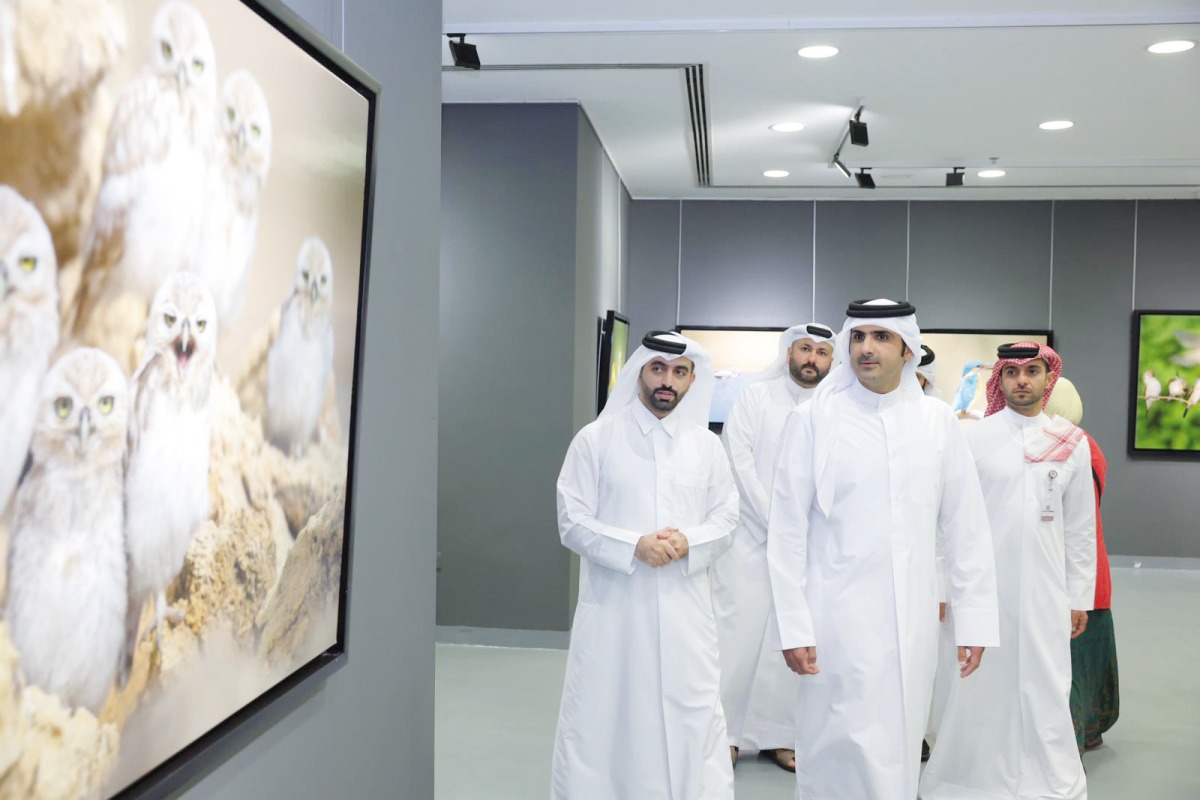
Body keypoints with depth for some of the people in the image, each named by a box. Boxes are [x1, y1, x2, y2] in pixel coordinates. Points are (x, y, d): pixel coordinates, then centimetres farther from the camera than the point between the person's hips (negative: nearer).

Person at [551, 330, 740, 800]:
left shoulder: (707, 445, 9)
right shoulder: (595, 439, -1)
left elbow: (726, 521, 8)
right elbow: (572, 522, -4)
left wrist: (688, 542, -12)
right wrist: (634, 546, -17)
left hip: (684, 608, 2)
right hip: (613, 606, -2)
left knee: (691, 718, 3)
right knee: (602, 716, 4)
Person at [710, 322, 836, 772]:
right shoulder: (756, 397, 3)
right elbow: (739, 460, -4)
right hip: (751, 534, -2)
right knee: (739, 629, -3)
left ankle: (778, 734, 13)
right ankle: (724, 732, 7)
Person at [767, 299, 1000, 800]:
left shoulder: (937, 421, 3)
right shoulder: (814, 419, -4)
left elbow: (965, 527, 6)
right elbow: (786, 531, -4)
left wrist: (975, 621, 5)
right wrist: (793, 627, -6)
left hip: (913, 618, 3)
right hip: (838, 614, -2)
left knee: (899, 749, 12)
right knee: (839, 756, 2)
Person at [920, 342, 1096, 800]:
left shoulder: (1073, 443, 5)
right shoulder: (975, 439, -1)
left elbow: (1081, 526, 8)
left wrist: (1080, 596, 8)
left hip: (1045, 590, 1)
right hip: (982, 585, -1)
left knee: (1046, 693, 4)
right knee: (980, 687, 4)